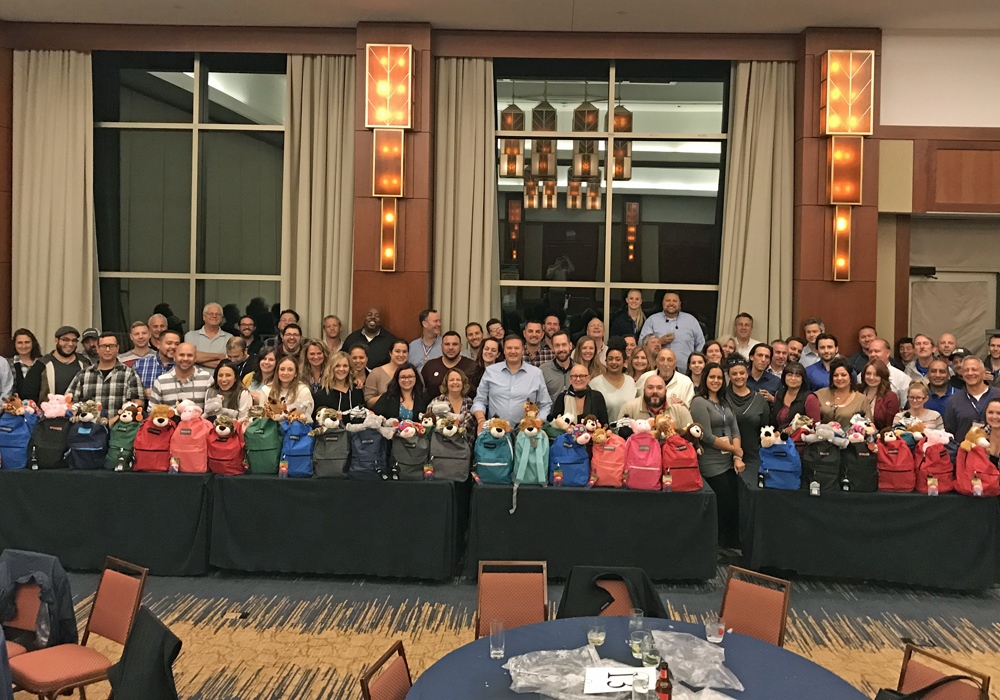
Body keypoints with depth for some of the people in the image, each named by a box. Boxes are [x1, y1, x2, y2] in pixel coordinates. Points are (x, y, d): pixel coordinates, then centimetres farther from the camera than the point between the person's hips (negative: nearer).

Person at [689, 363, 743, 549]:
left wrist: (737, 457, -5)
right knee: (723, 509, -5)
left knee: (734, 508, 6)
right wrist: (735, 450, -6)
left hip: (730, 462, 7)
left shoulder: (725, 402, 15)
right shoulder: (699, 402, -7)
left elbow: (735, 430, 10)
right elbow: (707, 437, -13)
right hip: (712, 465, -7)